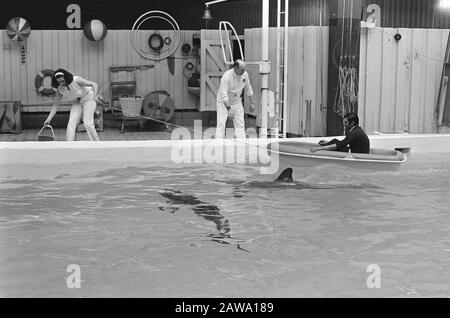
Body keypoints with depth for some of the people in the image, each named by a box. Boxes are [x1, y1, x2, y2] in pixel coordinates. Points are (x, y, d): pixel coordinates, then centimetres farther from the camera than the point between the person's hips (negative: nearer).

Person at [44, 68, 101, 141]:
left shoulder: (76, 80, -29)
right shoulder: (60, 90, -13)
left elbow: (94, 84, -30)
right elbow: (56, 105, -5)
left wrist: (95, 95, -48)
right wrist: (48, 119, -10)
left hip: (88, 99, -5)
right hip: (77, 102, 5)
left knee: (87, 123, -15)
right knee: (71, 124, -10)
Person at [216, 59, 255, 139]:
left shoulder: (245, 74, -10)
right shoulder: (226, 76, -28)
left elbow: (248, 88, 6)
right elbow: (224, 94, -32)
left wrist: (252, 103, 8)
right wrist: (229, 109, -39)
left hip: (237, 102, 5)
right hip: (224, 102, -5)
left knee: (240, 124, 2)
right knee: (221, 124, -9)